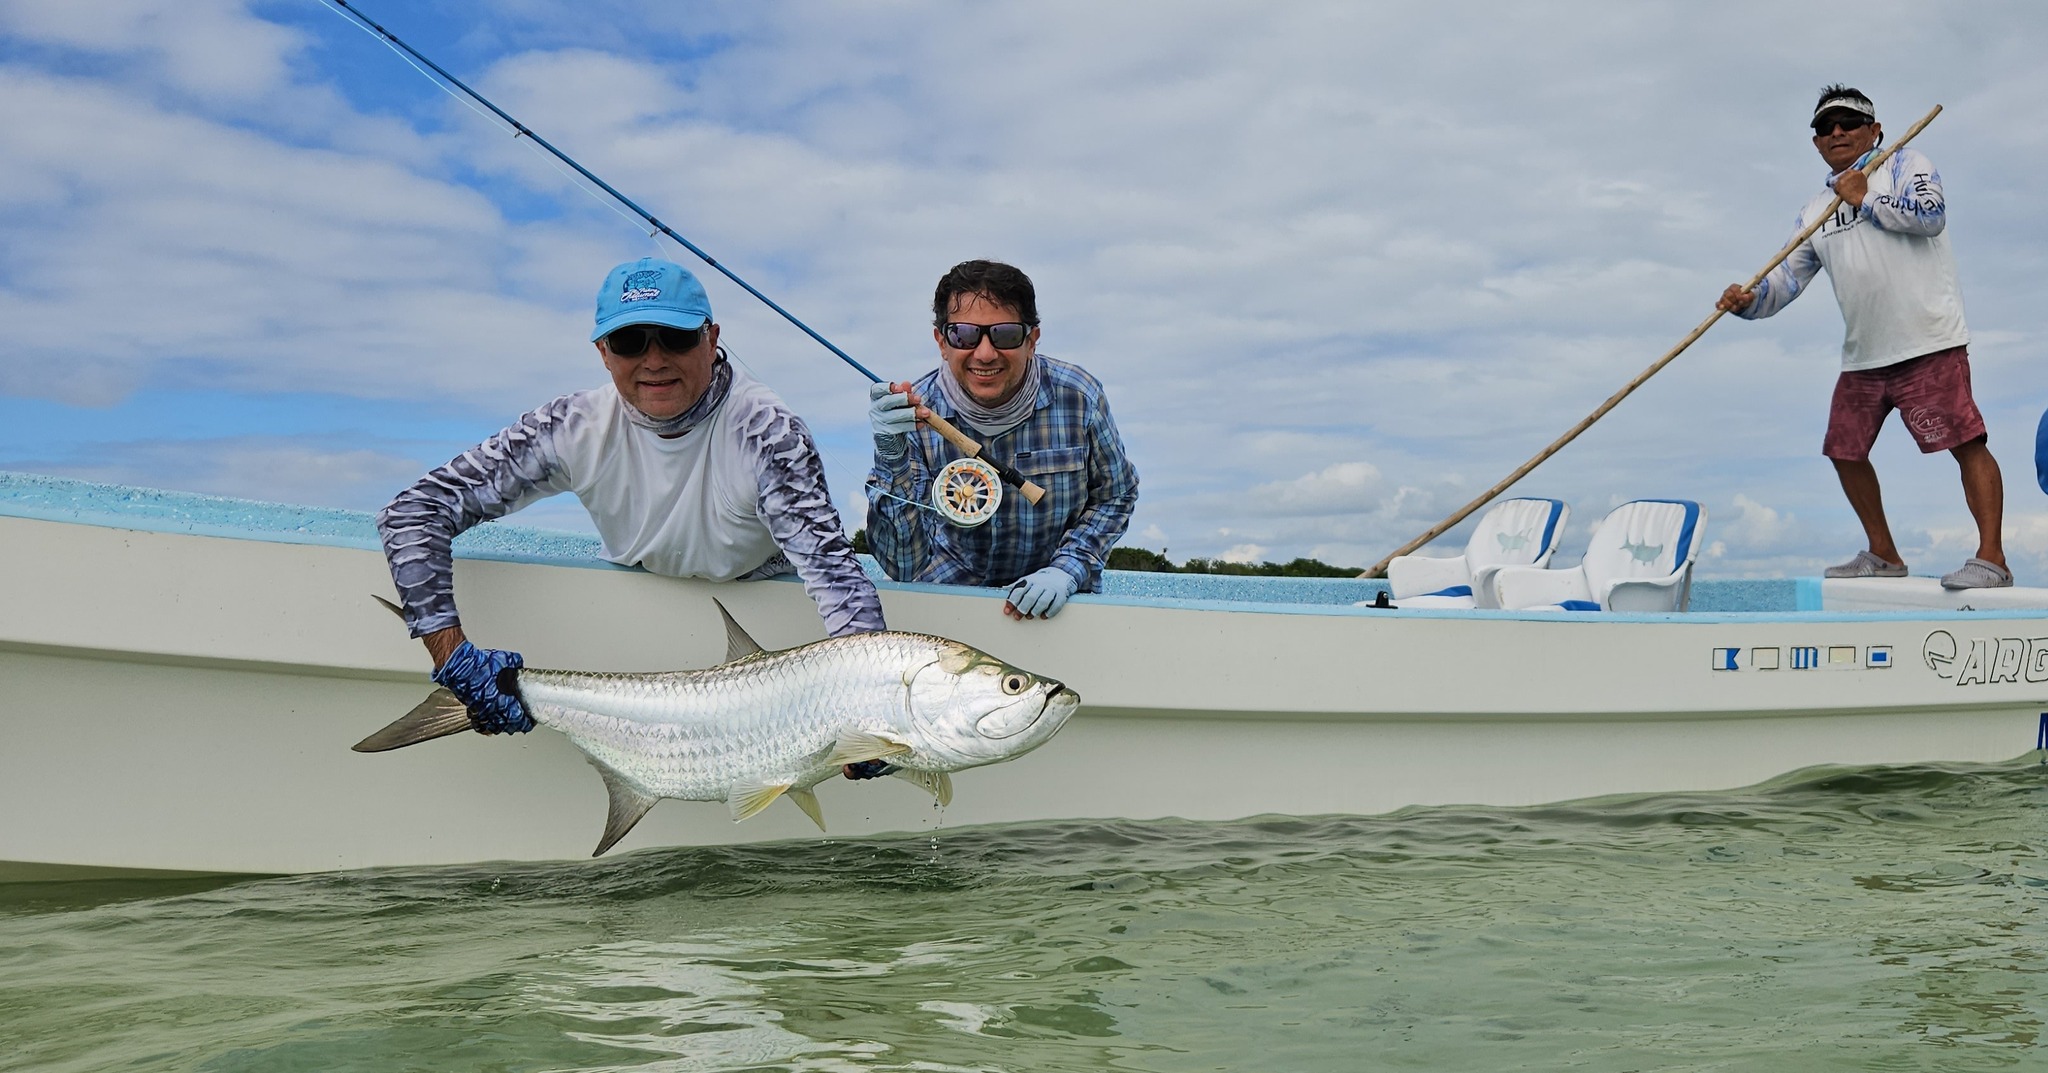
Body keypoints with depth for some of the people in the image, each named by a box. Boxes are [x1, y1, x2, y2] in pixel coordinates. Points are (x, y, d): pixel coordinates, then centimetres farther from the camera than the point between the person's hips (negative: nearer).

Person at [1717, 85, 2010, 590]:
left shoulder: (1904, 163, 5)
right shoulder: (1814, 211, 18)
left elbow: (1931, 215, -14)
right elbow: (1787, 279, 11)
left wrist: (1867, 199, -5)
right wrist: (1749, 299, -9)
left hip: (1929, 343, -7)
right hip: (1862, 356, 7)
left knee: (1965, 441, -12)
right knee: (1845, 449, 9)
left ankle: (1991, 558, -12)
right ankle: (1883, 554, 23)